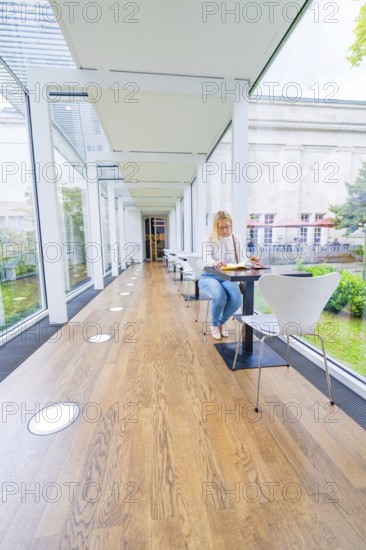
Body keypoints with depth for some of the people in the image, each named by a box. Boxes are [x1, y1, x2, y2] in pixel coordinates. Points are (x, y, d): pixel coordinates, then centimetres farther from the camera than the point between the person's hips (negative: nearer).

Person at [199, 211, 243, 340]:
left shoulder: (236, 239, 6)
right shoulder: (209, 240, -4)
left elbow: (241, 261, 2)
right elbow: (205, 262, -20)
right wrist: (214, 262, -43)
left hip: (228, 278, 3)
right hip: (209, 277, -3)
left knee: (237, 299, -28)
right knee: (220, 297, -34)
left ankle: (222, 322, 6)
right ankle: (214, 324, 1)